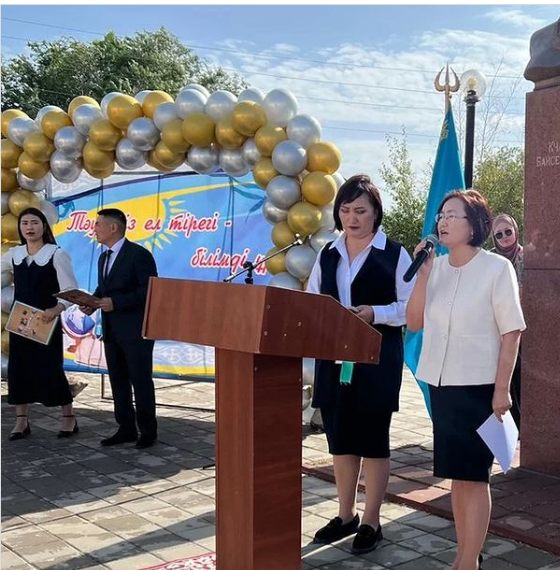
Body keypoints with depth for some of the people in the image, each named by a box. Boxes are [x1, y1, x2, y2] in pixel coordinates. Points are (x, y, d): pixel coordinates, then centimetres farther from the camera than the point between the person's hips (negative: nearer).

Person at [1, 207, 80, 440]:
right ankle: (22, 421, 17)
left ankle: (69, 418, 14)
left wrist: (56, 310, -30)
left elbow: (71, 291, -14)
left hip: (46, 321, -5)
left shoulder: (57, 254, -9)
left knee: (50, 368, -2)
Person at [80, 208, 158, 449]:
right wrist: (92, 303, 0)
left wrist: (116, 302, -22)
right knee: (118, 381, 12)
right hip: (111, 330, 8)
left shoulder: (139, 254, -11)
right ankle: (126, 429, 21)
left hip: (135, 330, -8)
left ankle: (148, 430, 12)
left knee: (140, 380, 0)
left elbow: (149, 290, -17)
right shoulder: (103, 258, 16)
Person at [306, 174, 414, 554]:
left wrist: (375, 313, -20)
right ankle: (346, 516, 27)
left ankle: (371, 522, 17)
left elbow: (412, 307, -6)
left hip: (377, 360, -5)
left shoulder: (394, 255, -4)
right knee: (339, 437, 11)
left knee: (373, 439, 4)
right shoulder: (327, 255, 10)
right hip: (333, 358, 5)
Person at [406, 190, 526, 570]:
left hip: (478, 386, -5)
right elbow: (414, 323, 1)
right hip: (441, 383, 6)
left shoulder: (497, 268, -9)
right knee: (455, 473, 12)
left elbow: (511, 332, -9)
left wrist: (502, 389, -13)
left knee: (474, 474, 0)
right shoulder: (436, 268, 5)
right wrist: (423, 273, -7)